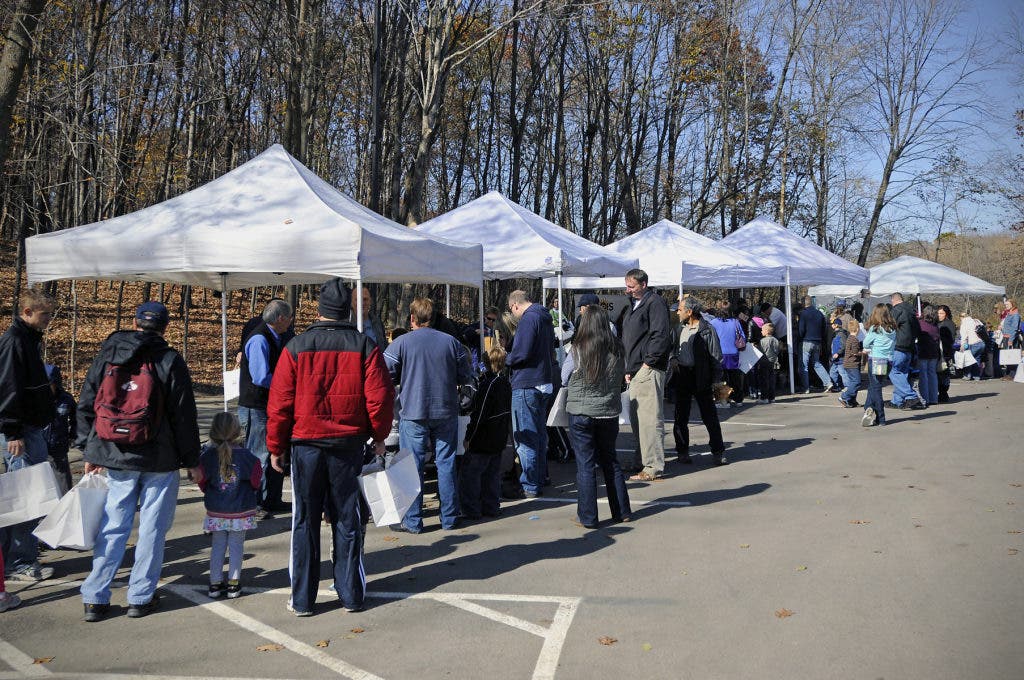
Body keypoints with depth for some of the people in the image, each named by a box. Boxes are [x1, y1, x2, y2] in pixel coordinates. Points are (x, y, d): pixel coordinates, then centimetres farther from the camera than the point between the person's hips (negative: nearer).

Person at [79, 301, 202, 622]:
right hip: (160, 461, -3)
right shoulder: (170, 361, -6)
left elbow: (86, 406, 9)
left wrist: (89, 451, 18)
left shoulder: (106, 356, 5)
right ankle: (140, 597, 13)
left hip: (115, 459, 4)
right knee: (152, 528, 7)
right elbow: (184, 415, -6)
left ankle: (95, 598, 12)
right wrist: (192, 460, 2)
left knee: (112, 528, 11)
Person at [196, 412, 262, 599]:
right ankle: (233, 584, 11)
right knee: (236, 545, 8)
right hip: (241, 511, -1)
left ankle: (215, 584, 15)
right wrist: (250, 492, 19)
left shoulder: (207, 456, -9)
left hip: (216, 511, 1)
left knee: (217, 545, 13)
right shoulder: (245, 455, -12)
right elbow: (256, 479, -2)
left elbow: (201, 480, 0)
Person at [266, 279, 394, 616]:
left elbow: (279, 401, -3)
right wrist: (379, 435, 11)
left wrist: (276, 446, 6)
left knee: (305, 522, 8)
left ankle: (303, 599, 14)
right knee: (347, 521, 10)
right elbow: (380, 396, -4)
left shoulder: (296, 347, -4)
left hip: (306, 445, -1)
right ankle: (351, 595, 16)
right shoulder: (364, 346, -3)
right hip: (349, 445, 1)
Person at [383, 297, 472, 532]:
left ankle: (412, 521, 8)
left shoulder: (401, 343, -6)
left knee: (413, 466, 4)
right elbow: (466, 378, 6)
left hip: (413, 413, -3)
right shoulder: (451, 342, 2)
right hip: (446, 412, 3)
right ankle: (449, 518, 16)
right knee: (446, 463, 10)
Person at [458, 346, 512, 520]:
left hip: (483, 439, -9)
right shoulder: (506, 383, 8)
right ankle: (491, 507, 21)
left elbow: (479, 413, -19)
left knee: (468, 474, -1)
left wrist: (469, 437, -13)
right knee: (492, 473, 16)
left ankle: (471, 510, 0)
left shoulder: (488, 383, -19)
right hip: (499, 439, 9)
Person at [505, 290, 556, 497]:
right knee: (539, 432, 19)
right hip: (545, 383, 10)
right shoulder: (545, 318, 15)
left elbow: (521, 354, -22)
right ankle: (540, 477, 29)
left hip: (527, 385, -10)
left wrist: (504, 359, -3)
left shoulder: (529, 319, -15)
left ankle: (530, 486, 1)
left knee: (525, 437, -3)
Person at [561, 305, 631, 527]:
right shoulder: (616, 350, -6)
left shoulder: (577, 351, -14)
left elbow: (564, 380, -2)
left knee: (585, 465, 5)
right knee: (610, 461, 17)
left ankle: (587, 516, 10)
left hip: (581, 413, -3)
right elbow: (621, 377, 7)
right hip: (609, 412, 3)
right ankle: (622, 511, 24)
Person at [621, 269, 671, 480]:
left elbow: (661, 336, -18)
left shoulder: (655, 302, -9)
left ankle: (653, 467, -6)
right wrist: (628, 369, 20)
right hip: (636, 372, 10)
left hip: (648, 370, -10)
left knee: (649, 419, -9)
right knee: (636, 418, 15)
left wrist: (648, 362, -17)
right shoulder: (635, 305, 21)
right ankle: (640, 460, 26)